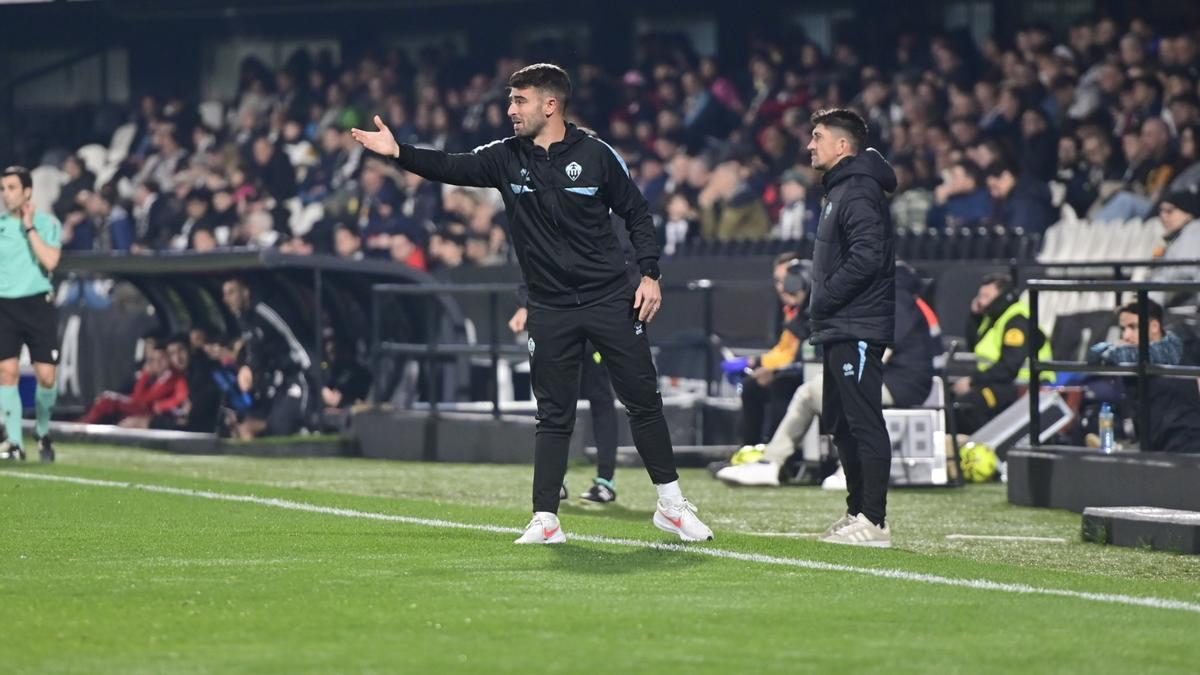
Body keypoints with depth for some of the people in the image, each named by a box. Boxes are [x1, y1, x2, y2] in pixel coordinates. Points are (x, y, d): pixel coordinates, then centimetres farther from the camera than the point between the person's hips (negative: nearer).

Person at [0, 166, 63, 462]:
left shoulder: (47, 223, 1)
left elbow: (50, 261, -14)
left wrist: (29, 227, -12)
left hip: (39, 304, -1)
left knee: (47, 375, -4)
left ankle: (43, 431, 22)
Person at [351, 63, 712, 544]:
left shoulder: (595, 155, -4)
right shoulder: (507, 158, 1)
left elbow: (636, 213, 2)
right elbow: (452, 168, -9)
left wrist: (650, 274, -6)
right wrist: (398, 153, -24)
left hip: (611, 300, -1)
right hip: (550, 310, 1)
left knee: (643, 401, 4)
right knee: (553, 417, 2)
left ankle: (671, 504, 16)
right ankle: (545, 519, 5)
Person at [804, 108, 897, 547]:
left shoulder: (859, 192, -13)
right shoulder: (840, 190, 20)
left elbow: (867, 256, -23)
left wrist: (823, 300, -16)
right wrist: (822, 309, 12)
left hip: (857, 331, -11)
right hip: (840, 331, 11)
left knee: (864, 423, -10)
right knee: (840, 422, 14)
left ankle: (873, 522, -11)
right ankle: (857, 511, 21)